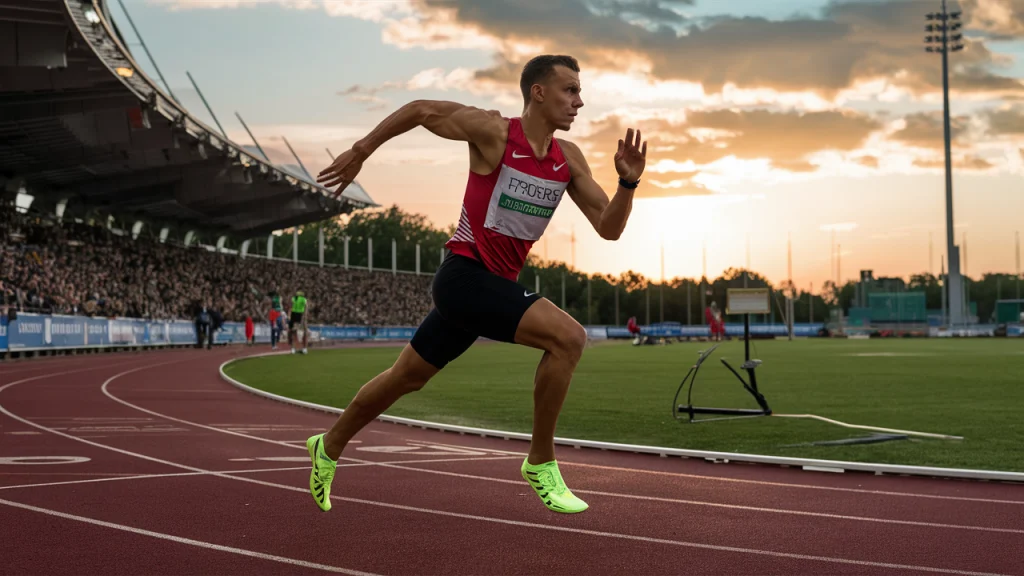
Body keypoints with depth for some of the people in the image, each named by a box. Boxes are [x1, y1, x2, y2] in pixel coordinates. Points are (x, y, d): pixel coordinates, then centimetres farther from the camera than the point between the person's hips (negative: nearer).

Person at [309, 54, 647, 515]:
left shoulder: (568, 159, 5)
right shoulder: (492, 131, -12)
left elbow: (609, 228, 3)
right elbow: (421, 111, -2)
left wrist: (627, 183, -14)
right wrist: (359, 152, 3)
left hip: (496, 285, 7)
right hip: (464, 274, -7)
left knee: (408, 377, 19)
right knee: (567, 336, -22)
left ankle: (328, 448, 39)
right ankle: (541, 464, -10)